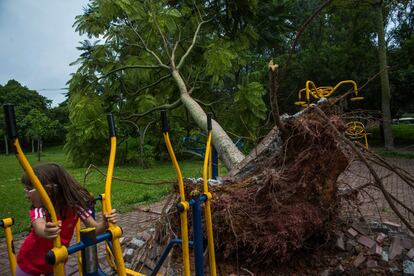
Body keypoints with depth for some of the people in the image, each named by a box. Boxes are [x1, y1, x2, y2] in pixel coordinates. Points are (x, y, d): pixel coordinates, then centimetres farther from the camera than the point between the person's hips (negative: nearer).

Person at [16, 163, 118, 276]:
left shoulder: (75, 204, -22)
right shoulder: (38, 208, -25)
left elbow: (94, 229, -22)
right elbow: (39, 227, -46)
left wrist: (105, 223, -44)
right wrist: (46, 232, -69)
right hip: (30, 262, 0)